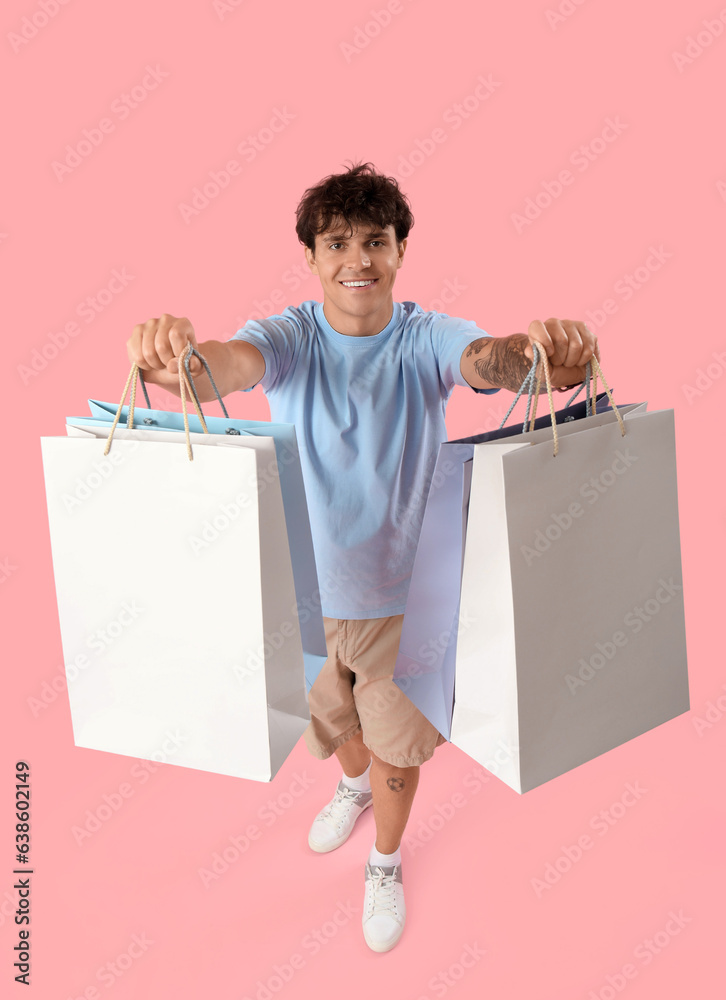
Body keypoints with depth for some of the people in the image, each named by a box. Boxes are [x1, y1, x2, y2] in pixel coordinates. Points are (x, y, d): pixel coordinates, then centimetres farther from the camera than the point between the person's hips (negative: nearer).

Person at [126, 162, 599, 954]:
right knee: (332, 718, 28)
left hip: (405, 591, -1)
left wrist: (536, 352, -61)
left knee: (396, 748, 16)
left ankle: (386, 865, 46)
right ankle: (353, 785, 63)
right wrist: (182, 362, -61)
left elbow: (487, 360, -36)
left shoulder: (426, 338, -15)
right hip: (306, 587, 2)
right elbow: (234, 363, -36)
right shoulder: (290, 336, -14)